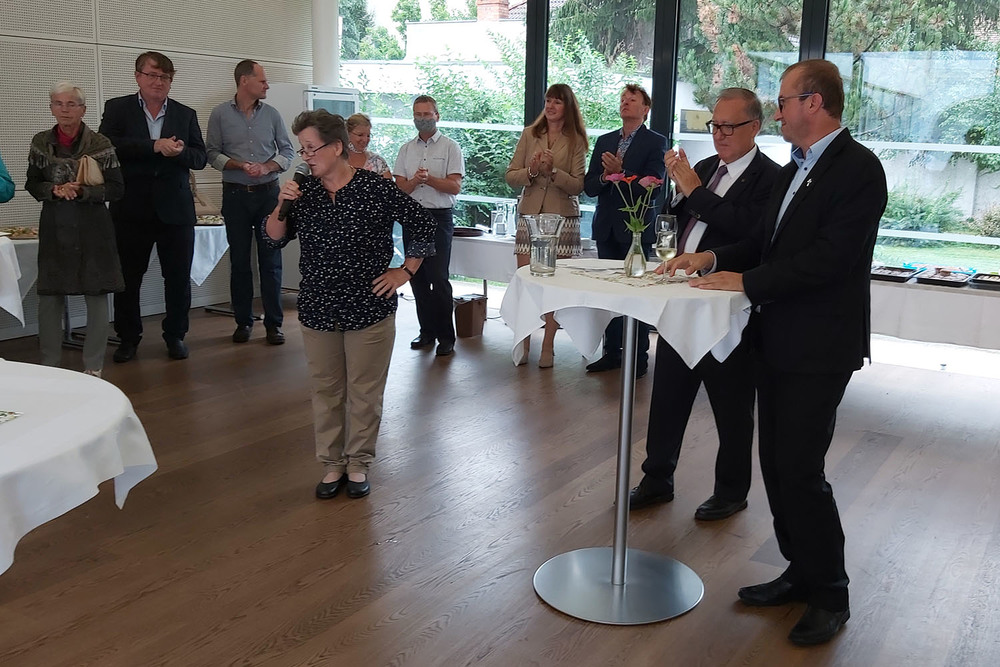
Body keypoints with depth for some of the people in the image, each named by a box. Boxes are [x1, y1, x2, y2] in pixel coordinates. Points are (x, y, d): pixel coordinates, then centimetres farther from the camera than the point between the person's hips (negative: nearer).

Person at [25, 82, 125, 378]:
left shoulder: (100, 144, -3)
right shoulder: (41, 142, 6)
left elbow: (117, 189, -3)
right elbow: (32, 185, 10)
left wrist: (82, 191, -17)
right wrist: (55, 190, -10)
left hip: (93, 229, -2)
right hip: (54, 228, 2)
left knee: (97, 295, 0)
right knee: (49, 296, 4)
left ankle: (93, 367, 11)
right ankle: (49, 365, 18)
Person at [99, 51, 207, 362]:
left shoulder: (186, 114, 10)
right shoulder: (117, 108, 4)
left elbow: (200, 158, 6)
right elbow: (107, 146, -12)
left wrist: (180, 152, -16)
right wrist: (155, 146, -20)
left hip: (175, 208, 1)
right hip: (131, 208, -1)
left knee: (179, 276, 5)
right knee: (128, 277, 7)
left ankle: (175, 335, 20)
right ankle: (128, 337, 20)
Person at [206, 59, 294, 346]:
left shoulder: (271, 114, 7)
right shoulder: (220, 114, 2)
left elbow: (287, 151, 8)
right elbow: (212, 153, 0)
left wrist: (267, 167, -9)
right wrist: (239, 166, -15)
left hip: (268, 193, 1)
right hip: (236, 194, -1)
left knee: (271, 260, 0)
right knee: (239, 261, 4)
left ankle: (273, 323, 6)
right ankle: (243, 321, 14)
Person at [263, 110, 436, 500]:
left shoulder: (376, 189, -11)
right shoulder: (303, 190, 1)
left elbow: (422, 225, -2)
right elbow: (273, 240, 4)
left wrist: (404, 271, -4)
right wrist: (281, 207, -12)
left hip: (369, 309, -3)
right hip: (318, 310, 4)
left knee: (364, 392, 8)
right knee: (326, 391, 12)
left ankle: (358, 464, 24)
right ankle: (332, 465, 27)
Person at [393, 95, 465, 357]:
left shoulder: (450, 147, 2)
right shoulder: (406, 149, 13)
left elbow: (455, 187, -7)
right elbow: (400, 187, 5)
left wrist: (429, 178, -18)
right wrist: (416, 180, -14)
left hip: (439, 217, -4)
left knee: (438, 278, -8)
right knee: (417, 277, 7)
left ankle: (446, 336, -1)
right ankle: (427, 331, 18)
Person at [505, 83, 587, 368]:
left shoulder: (576, 141, 3)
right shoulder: (529, 134, 8)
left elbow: (578, 185, -4)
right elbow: (510, 176, 5)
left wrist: (553, 171, -18)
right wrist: (531, 171, -14)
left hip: (562, 217, -2)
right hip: (529, 214, 2)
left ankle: (547, 347, 7)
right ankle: (523, 343, 12)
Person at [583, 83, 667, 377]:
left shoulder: (656, 142, -2)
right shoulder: (604, 141, 13)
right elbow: (589, 186, 7)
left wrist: (621, 173, -24)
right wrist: (604, 177, -13)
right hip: (606, 228, 5)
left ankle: (639, 357, 8)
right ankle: (612, 352, 19)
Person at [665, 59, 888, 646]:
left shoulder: (857, 168, -14)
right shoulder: (796, 169, 14)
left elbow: (829, 258, -22)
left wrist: (746, 282, -19)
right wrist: (715, 259, 3)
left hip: (819, 350, -9)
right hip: (779, 343, 9)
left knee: (801, 470, -4)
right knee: (778, 464, 14)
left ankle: (830, 595, 14)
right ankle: (802, 572, 30)